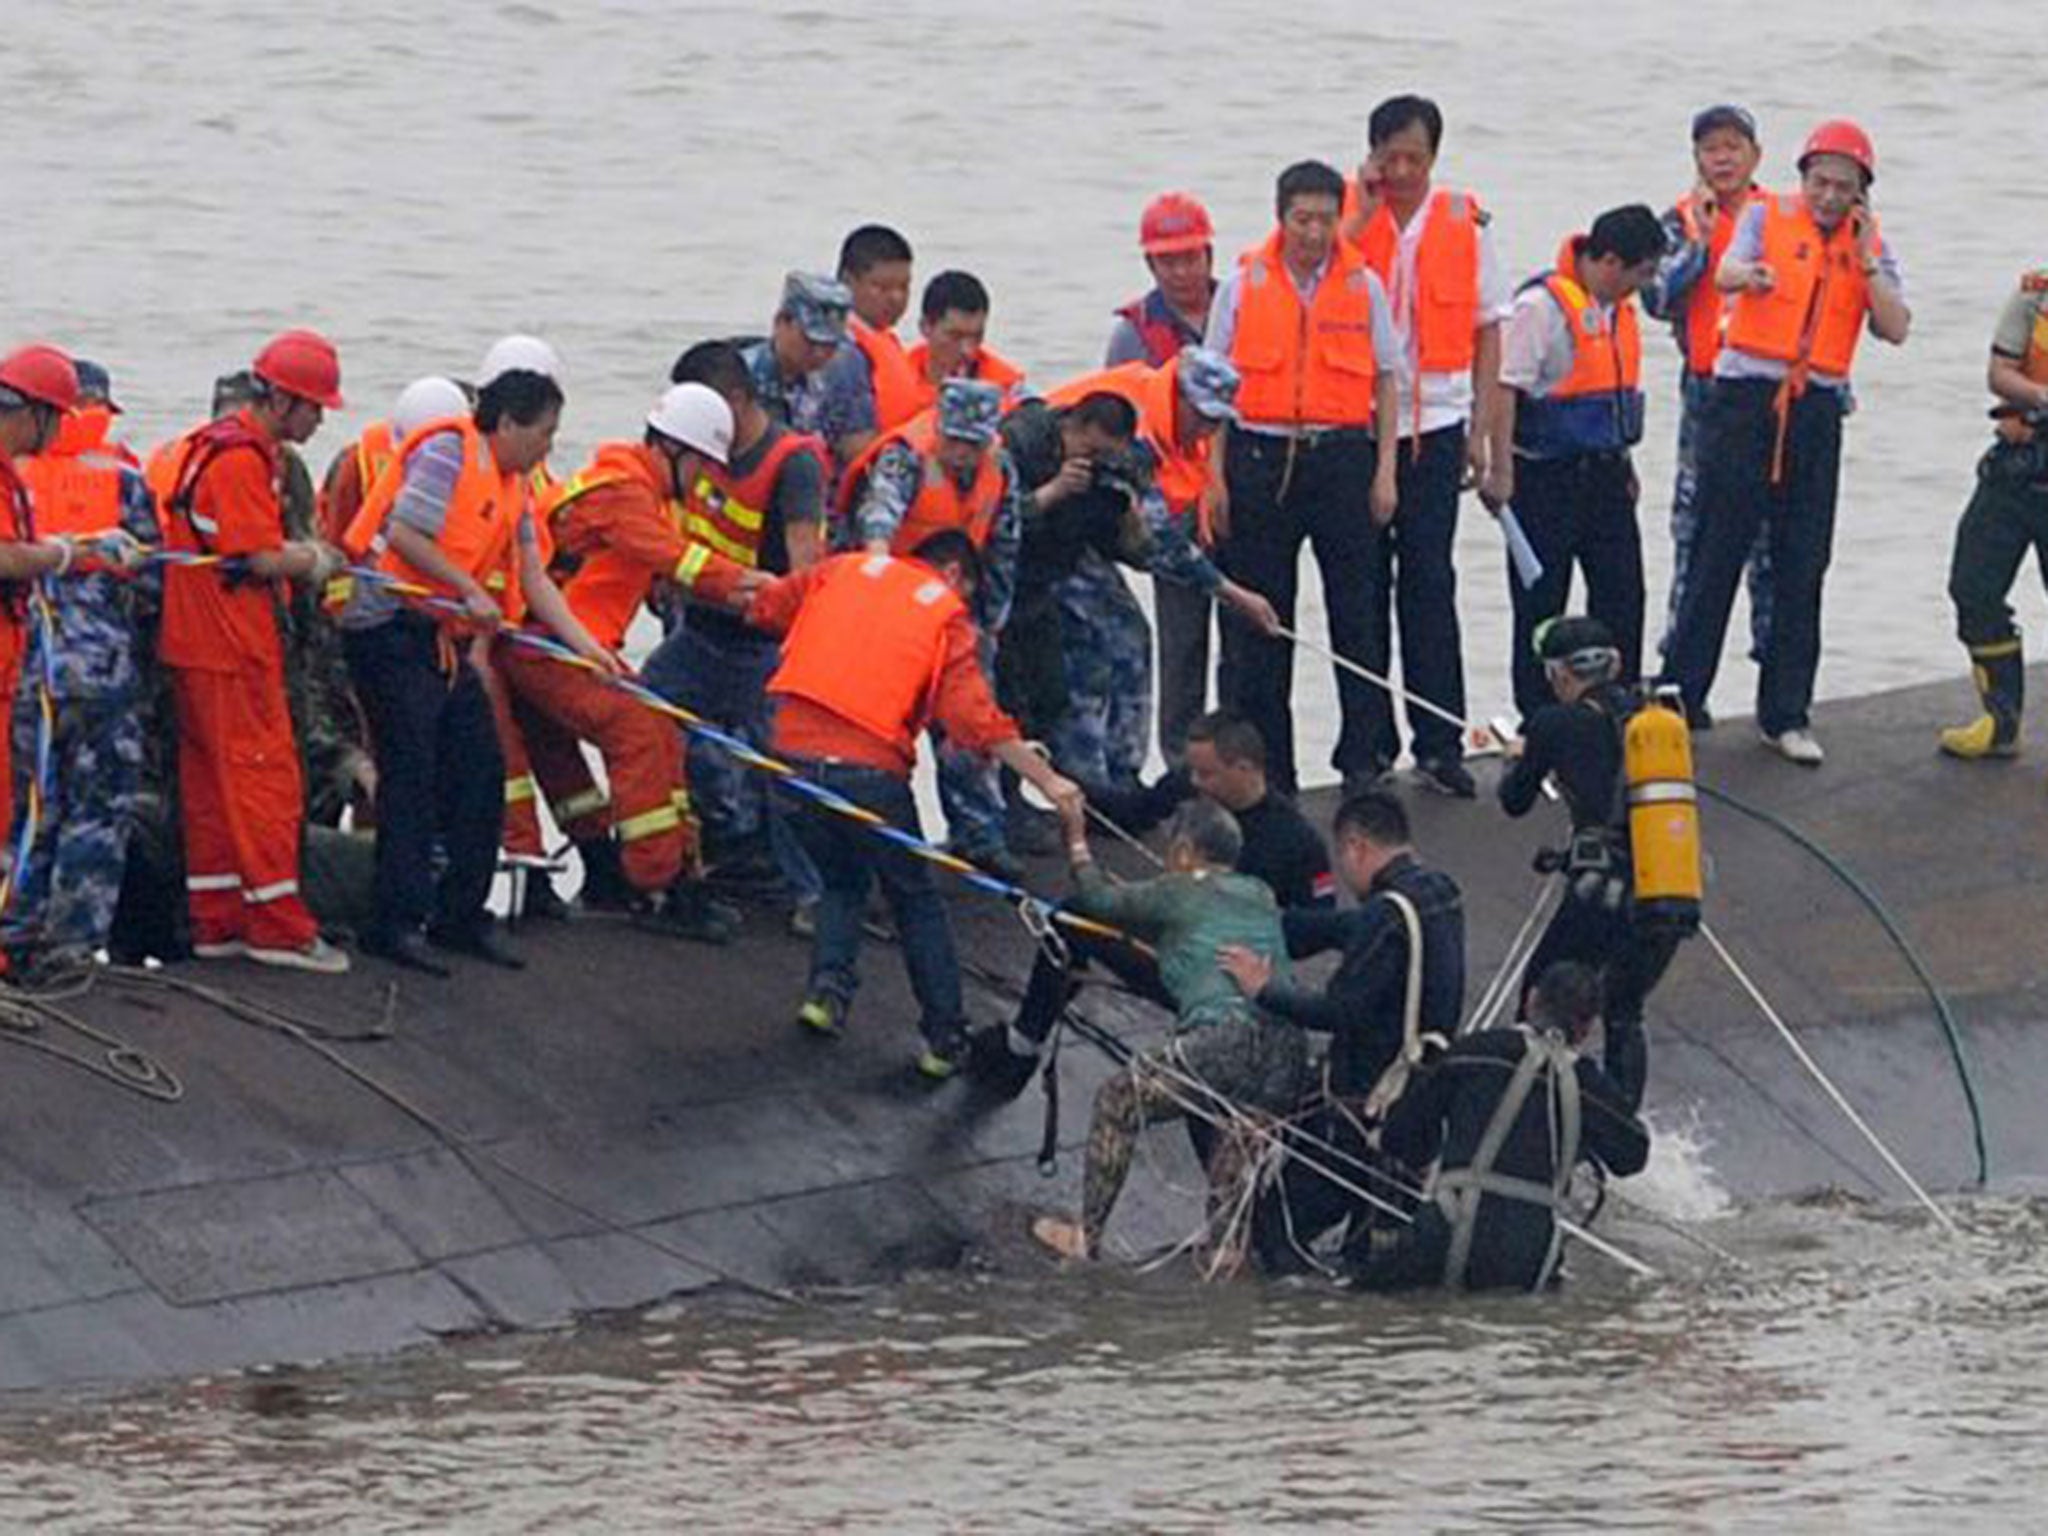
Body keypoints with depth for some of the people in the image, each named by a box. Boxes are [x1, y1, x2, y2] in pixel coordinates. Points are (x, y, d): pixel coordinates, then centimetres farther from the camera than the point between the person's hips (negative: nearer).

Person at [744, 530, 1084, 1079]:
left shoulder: (844, 569, 14)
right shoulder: (948, 616, 4)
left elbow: (764, 608, 15)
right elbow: (975, 719, -6)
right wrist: (1047, 781, -3)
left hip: (794, 746, 3)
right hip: (869, 767, -3)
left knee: (841, 879, 26)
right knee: (915, 899, 14)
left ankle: (828, 987, 4)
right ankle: (946, 1038, 15)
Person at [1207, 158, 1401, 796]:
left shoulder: (1364, 286, 5)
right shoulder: (1243, 286, 4)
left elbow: (1387, 379, 9)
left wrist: (1384, 472, 2)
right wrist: (1216, 477, 0)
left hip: (1342, 456, 0)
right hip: (1261, 455, 0)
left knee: (1356, 610, 1)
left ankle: (1365, 755, 7)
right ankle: (1264, 762, 9)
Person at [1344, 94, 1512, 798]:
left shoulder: (1464, 223, 4)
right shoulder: (1347, 214, 2)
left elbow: (1487, 328, 8)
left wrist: (1481, 428, 3)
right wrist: (1365, 208, -15)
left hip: (1434, 424, 0)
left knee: (1429, 582, -3)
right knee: (1364, 584, 5)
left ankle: (1439, 741, 0)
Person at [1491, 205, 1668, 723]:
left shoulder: (1617, 308, 9)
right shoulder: (1543, 305, -17)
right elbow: (1506, 388, -18)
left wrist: (1623, 460, 20)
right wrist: (1502, 471, -20)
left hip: (1605, 472, 8)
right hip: (1549, 479, -8)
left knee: (1621, 593, 8)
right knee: (1540, 602, 2)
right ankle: (1537, 717, 9)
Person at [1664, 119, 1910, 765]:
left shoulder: (1871, 247, 11)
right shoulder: (1766, 218, 2)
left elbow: (1895, 329, -1)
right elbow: (1726, 273, -18)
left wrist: (1865, 259, -8)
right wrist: (1749, 274, -41)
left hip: (1815, 411, 3)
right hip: (1746, 398, -3)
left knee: (1802, 567, 5)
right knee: (1717, 552, -2)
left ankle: (1785, 715, 12)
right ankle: (1678, 700, 3)